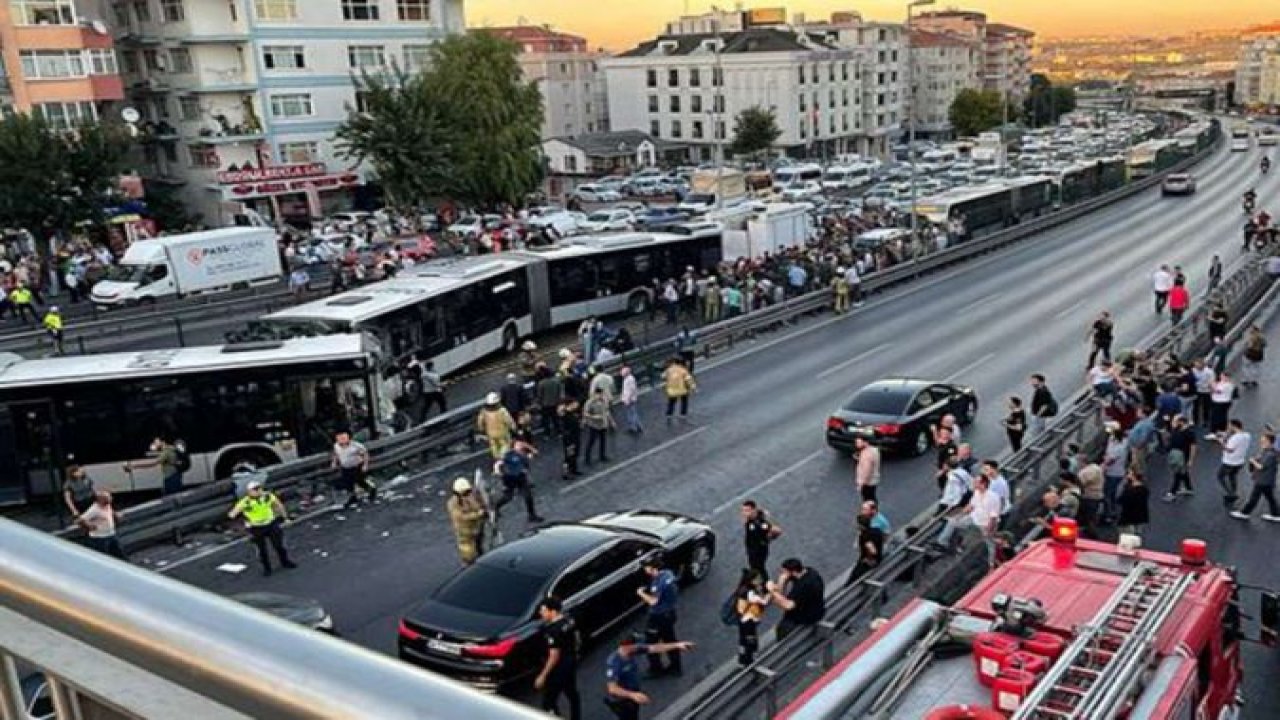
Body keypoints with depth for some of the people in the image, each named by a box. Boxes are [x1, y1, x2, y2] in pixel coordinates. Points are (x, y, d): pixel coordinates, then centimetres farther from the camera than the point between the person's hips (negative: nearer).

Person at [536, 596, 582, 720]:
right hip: (572, 662, 9)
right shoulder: (569, 620, -3)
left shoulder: (554, 630, -28)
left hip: (559, 668, -9)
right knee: (572, 693, 25)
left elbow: (554, 657, -26)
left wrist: (542, 676, -19)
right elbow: (576, 639, 10)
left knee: (549, 701, 1)